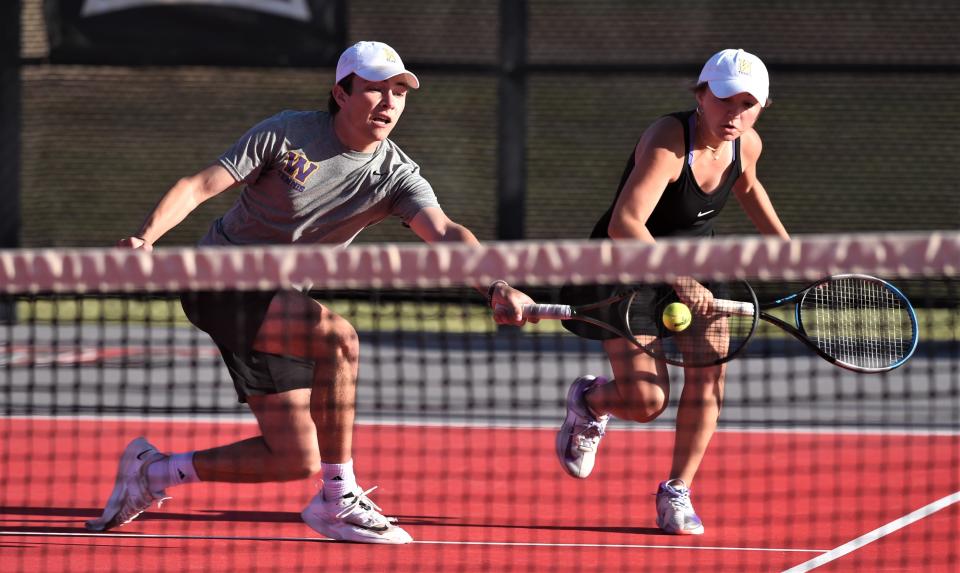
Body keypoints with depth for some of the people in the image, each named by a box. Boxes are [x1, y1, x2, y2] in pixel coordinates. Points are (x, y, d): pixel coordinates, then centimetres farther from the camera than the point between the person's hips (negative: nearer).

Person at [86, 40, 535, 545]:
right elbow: (199, 186, -13)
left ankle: (152, 472, 18)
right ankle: (338, 501, -21)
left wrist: (497, 287, -42)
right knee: (337, 337, -31)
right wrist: (146, 238, -31)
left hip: (279, 305, 6)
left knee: (295, 462, -1)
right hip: (220, 281, -6)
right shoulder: (286, 134, -12)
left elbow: (445, 234, -23)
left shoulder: (397, 176, -6)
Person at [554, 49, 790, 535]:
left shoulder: (746, 144, -8)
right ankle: (588, 401, 22)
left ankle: (676, 494, 5)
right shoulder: (668, 141, -30)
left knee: (708, 371, -14)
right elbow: (623, 225, -40)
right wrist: (676, 279, -47)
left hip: (693, 269, 6)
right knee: (646, 400, -16)